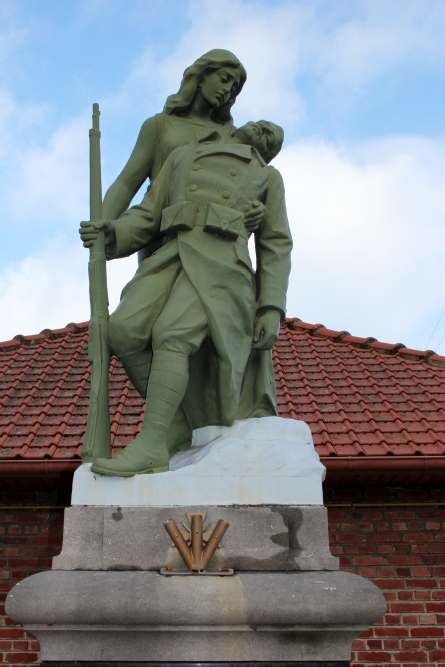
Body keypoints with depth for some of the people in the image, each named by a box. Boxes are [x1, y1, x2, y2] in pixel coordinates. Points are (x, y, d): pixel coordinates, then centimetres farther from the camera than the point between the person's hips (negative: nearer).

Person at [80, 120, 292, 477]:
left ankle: (149, 448, -26)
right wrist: (112, 234, 0)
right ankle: (177, 419, -5)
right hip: (173, 259, 4)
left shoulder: (267, 176, 24)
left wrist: (272, 310, -1)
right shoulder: (183, 156, 30)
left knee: (170, 336, -27)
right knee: (123, 331, -19)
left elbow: (276, 246, 12)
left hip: (221, 264, -3)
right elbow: (148, 216, 22)